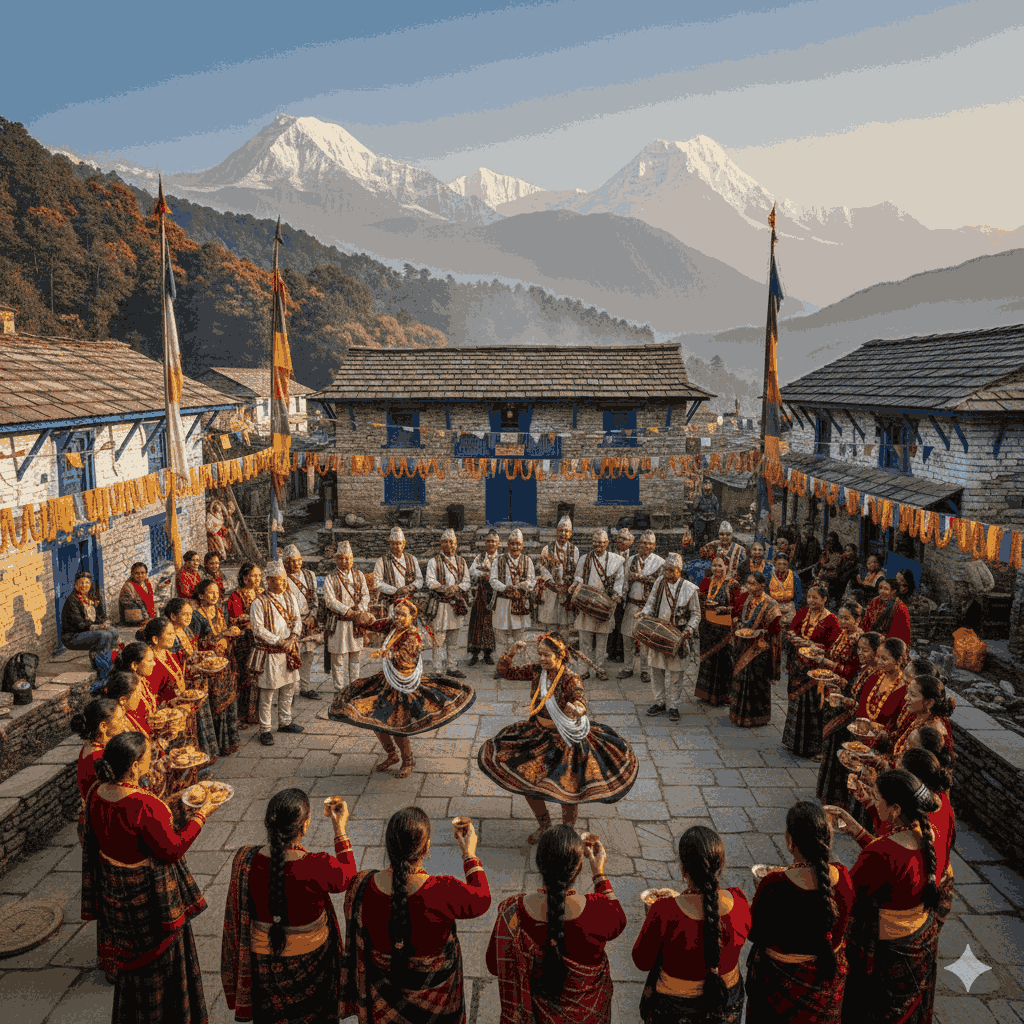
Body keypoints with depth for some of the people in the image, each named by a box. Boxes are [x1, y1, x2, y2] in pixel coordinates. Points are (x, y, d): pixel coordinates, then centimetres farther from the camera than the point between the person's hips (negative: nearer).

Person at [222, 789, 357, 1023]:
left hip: (263, 959, 3)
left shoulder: (245, 861, -24)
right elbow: (346, 878, -9)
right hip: (310, 958, -2)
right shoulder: (318, 868, -33)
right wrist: (340, 828, -4)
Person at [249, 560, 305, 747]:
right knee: (268, 692, 0)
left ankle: (285, 722, 32)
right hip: (269, 653, -6)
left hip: (289, 651, 6)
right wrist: (279, 642, -18)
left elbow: (297, 619, 7)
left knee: (289, 687, 15)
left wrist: (293, 637, -10)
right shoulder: (259, 603, -13)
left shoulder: (290, 598, 6)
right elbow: (259, 629, -16)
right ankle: (265, 730, 10)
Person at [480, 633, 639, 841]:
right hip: (539, 732, 5)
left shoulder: (571, 680, -24)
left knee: (568, 790, -1)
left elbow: (581, 700, -43)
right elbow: (504, 670, -3)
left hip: (565, 739, -5)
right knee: (525, 780, 8)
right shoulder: (536, 671, -8)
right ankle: (543, 824, 35)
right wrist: (512, 652, -22)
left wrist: (577, 709, -67)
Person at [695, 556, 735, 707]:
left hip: (724, 626, -4)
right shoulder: (706, 581, 7)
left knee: (723, 658, -1)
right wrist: (706, 603, -10)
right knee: (708, 657, 11)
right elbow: (700, 601, 10)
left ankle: (721, 695, 11)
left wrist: (725, 609, -23)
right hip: (708, 625, 5)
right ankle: (707, 692, 24)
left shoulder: (731, 584, -6)